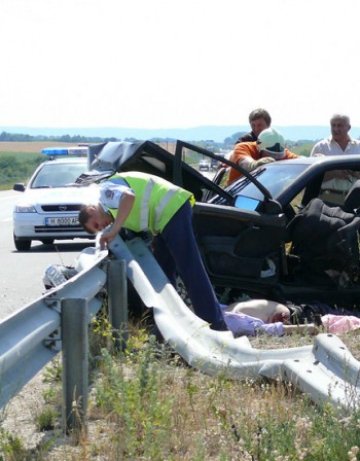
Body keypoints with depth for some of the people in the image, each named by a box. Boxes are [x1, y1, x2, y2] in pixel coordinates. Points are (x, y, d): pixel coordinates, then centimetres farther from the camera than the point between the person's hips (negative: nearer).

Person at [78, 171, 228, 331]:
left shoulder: (106, 189, -5)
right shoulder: (114, 208, 24)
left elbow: (128, 197, -25)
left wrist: (114, 230, -21)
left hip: (172, 209, -11)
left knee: (189, 269, -11)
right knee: (163, 271, 16)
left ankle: (216, 325, -12)